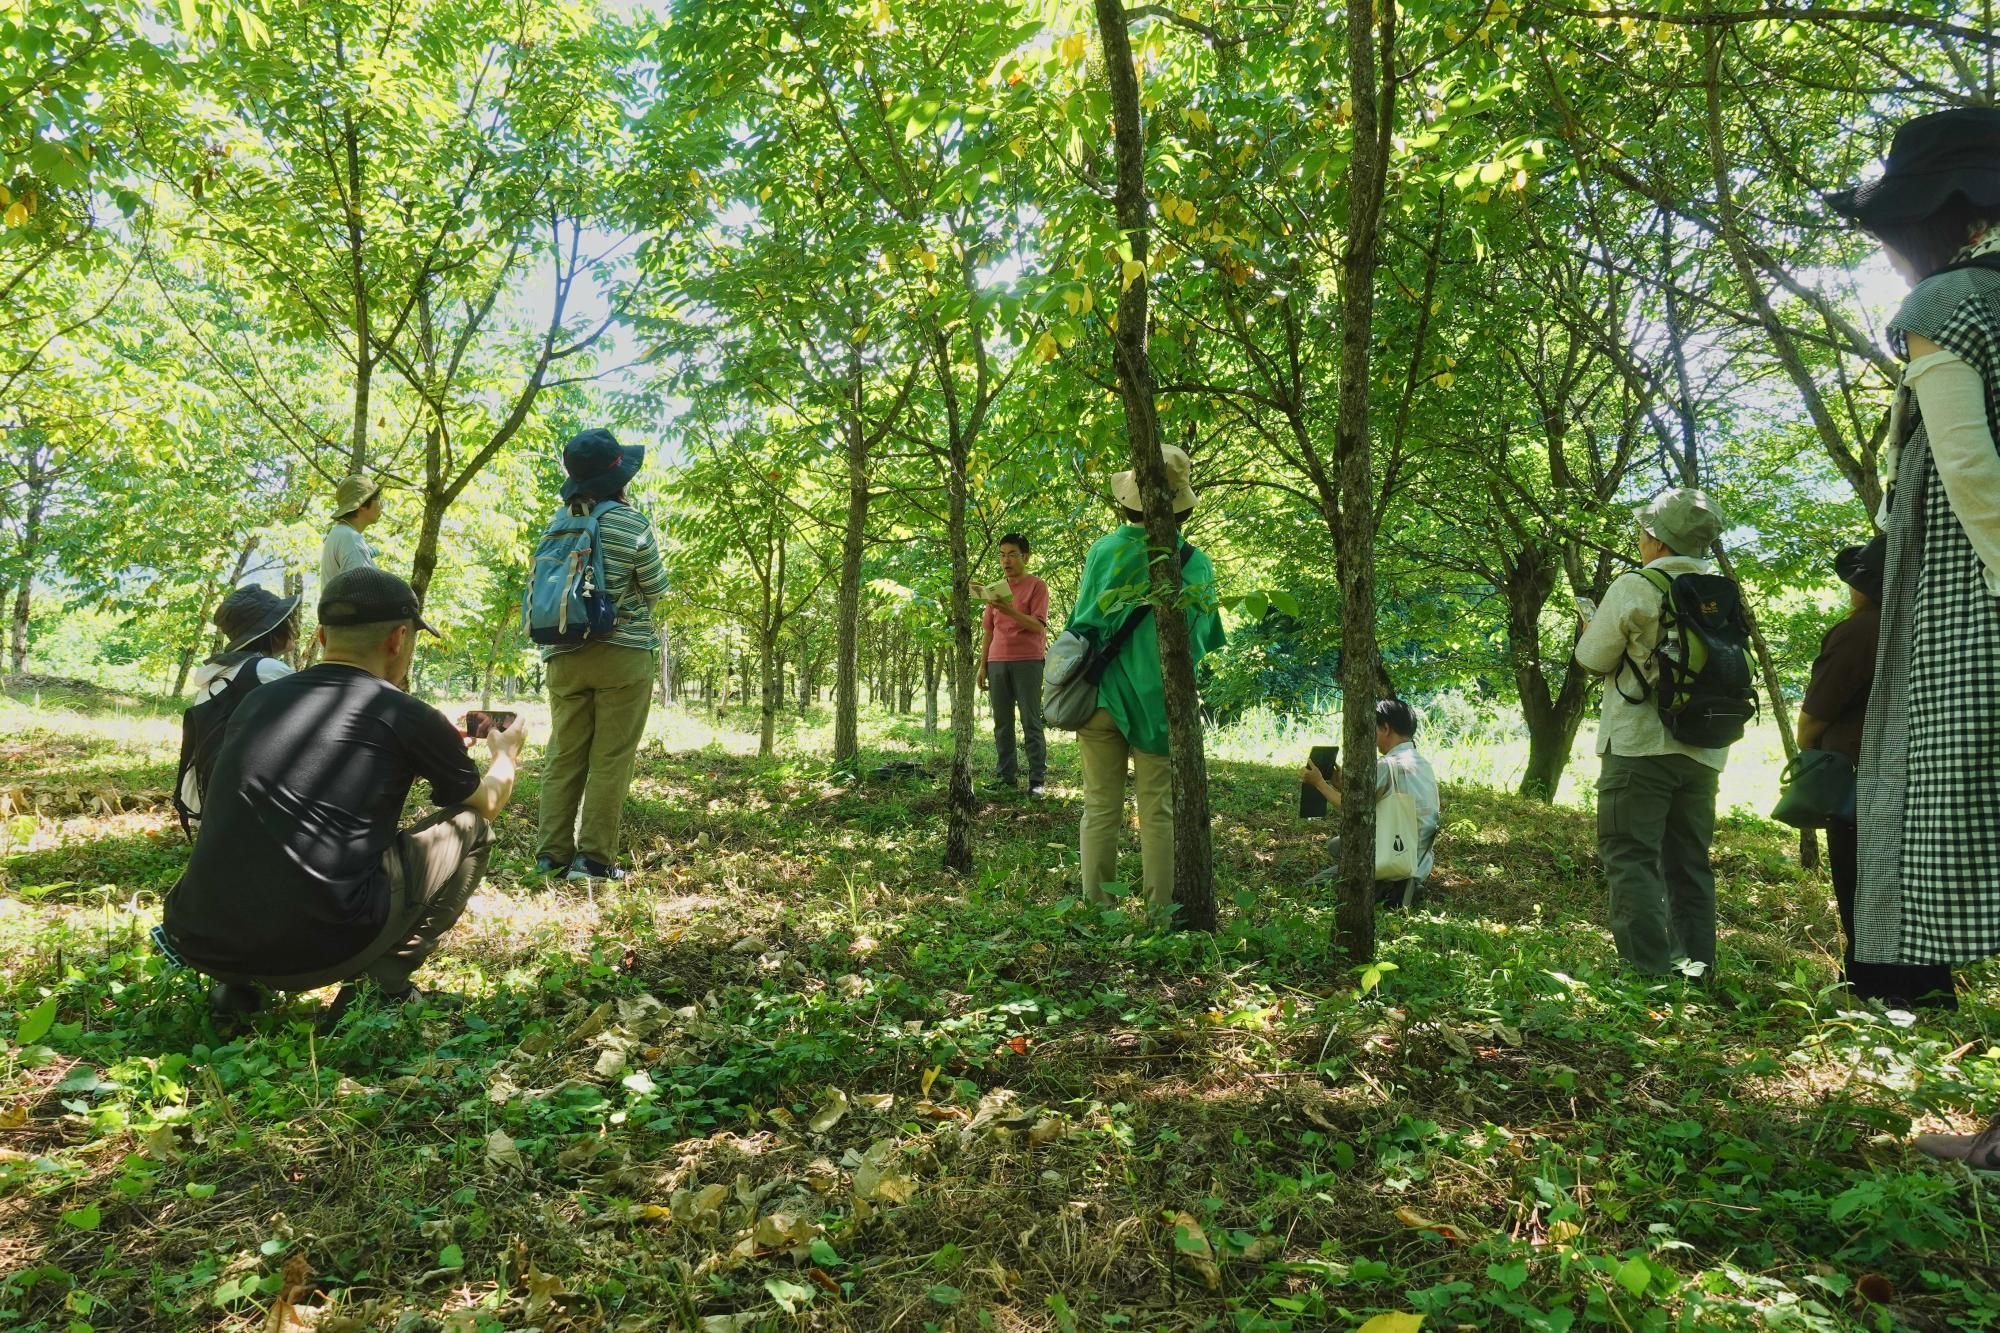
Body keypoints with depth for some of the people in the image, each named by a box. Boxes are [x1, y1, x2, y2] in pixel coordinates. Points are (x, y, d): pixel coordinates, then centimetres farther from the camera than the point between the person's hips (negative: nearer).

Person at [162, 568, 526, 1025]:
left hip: (199, 944, 6)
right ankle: (384, 980, 3)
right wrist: (505, 753, 42)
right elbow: (487, 801, 19)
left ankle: (237, 985, 18)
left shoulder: (258, 699, 13)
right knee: (469, 828, 14)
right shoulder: (407, 717, -1)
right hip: (319, 949, -6)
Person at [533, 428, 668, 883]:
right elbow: (656, 588, -1)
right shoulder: (631, 524, -9)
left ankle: (551, 852, 13)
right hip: (622, 654, -5)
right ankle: (593, 858, 1)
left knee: (563, 756, 11)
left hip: (564, 655, 5)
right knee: (610, 760, 0)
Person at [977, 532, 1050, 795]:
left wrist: (1010, 611, -24)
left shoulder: (1037, 586, 1)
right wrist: (982, 666, 12)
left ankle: (1037, 780, -4)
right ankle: (1006, 775, 10)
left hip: (1027, 661, -5)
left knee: (1031, 724, -5)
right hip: (997, 662, 6)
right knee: (1002, 724, 5)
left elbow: (1038, 626, -9)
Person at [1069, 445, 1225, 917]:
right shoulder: (1197, 565, -4)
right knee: (1157, 811, 8)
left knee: (1101, 808, 8)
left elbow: (1081, 623, 1)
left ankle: (1096, 908, 12)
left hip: (1103, 696, 0)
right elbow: (1205, 639, 5)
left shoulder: (1106, 550, -6)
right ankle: (1160, 908, 12)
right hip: (1161, 702, 0)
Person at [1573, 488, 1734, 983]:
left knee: (1630, 856, -3)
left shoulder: (1633, 588, -10)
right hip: (1702, 751, 6)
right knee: (1689, 861, 13)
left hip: (1639, 744, -6)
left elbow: (1593, 658, -3)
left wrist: (1591, 630, 18)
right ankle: (1697, 966, 17)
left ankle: (1649, 967, -7)